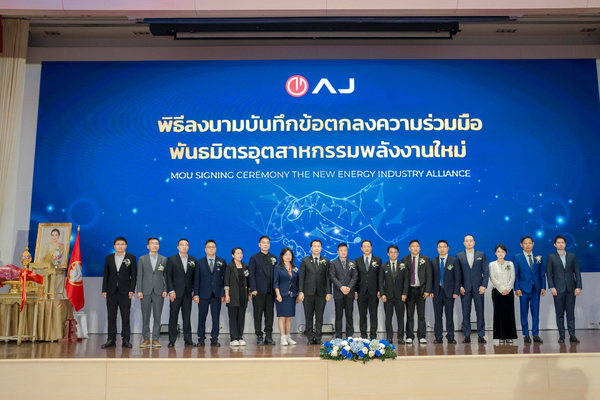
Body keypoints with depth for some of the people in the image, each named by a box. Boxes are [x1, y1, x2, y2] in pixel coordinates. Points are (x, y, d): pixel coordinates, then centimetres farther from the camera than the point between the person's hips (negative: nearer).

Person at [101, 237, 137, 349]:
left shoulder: (131, 258, 4)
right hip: (111, 291, 2)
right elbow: (106, 275, 10)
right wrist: (104, 290, 3)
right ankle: (111, 340, 12)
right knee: (111, 316, 5)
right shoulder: (109, 258, 10)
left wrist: (132, 290, -7)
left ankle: (126, 340, 6)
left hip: (125, 292, -2)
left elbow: (133, 275, 1)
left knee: (125, 317, 0)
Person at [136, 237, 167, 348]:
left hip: (159, 292, 0)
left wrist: (165, 290, -2)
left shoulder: (163, 259, 8)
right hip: (146, 292, 0)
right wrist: (139, 291, -3)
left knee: (157, 317, 1)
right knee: (145, 317, 3)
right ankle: (146, 339, 11)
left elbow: (165, 276, 6)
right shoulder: (142, 259, 8)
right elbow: (139, 276, 5)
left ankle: (155, 339, 8)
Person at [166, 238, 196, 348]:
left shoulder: (193, 259, 10)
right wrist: (171, 291, -10)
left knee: (187, 317, 4)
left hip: (188, 293, 2)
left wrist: (193, 290, 2)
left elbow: (194, 276, 10)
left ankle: (188, 339, 9)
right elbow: (168, 276, -2)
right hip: (176, 292, -2)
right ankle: (172, 340, 9)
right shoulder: (171, 259, 3)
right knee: (173, 317, 2)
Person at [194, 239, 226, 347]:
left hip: (217, 294, 0)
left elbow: (225, 278, 6)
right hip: (203, 294, 0)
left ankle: (214, 339, 10)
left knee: (216, 317, 2)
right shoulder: (200, 262, 6)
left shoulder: (222, 261, 7)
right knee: (202, 317, 4)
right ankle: (201, 338, 15)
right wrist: (196, 294, -3)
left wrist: (224, 294, -1)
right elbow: (196, 279, 4)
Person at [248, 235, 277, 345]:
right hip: (259, 291, -3)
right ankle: (259, 336, 7)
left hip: (270, 291, 3)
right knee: (258, 314, 0)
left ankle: (268, 336, 11)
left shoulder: (273, 258, 14)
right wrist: (253, 289, -10)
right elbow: (251, 274, -1)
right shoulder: (254, 258, 5)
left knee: (269, 314, 4)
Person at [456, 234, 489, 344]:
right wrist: (459, 286, -4)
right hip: (465, 289, 0)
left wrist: (483, 285, -5)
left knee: (480, 312, 1)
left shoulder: (481, 255, 8)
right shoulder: (459, 256, 8)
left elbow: (486, 271, 5)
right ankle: (467, 336, 7)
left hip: (478, 288, 0)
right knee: (466, 313, 1)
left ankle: (481, 335, 9)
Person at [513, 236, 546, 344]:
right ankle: (526, 335, 12)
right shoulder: (517, 257, 0)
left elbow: (542, 273, 9)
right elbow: (515, 274, -1)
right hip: (523, 289, -2)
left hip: (536, 289, 2)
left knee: (535, 313, 4)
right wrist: (516, 288, -9)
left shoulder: (538, 257, 8)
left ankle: (536, 335, 12)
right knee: (524, 313, 3)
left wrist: (543, 287, 1)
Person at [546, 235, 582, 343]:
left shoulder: (572, 256, 10)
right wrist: (552, 287, -8)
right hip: (558, 289, -1)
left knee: (571, 313, 2)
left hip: (571, 289, 1)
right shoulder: (551, 257, 4)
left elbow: (577, 272, 7)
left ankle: (572, 335, 7)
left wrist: (578, 287, -2)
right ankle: (561, 335, 8)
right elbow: (549, 273, 1)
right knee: (560, 314, 2)